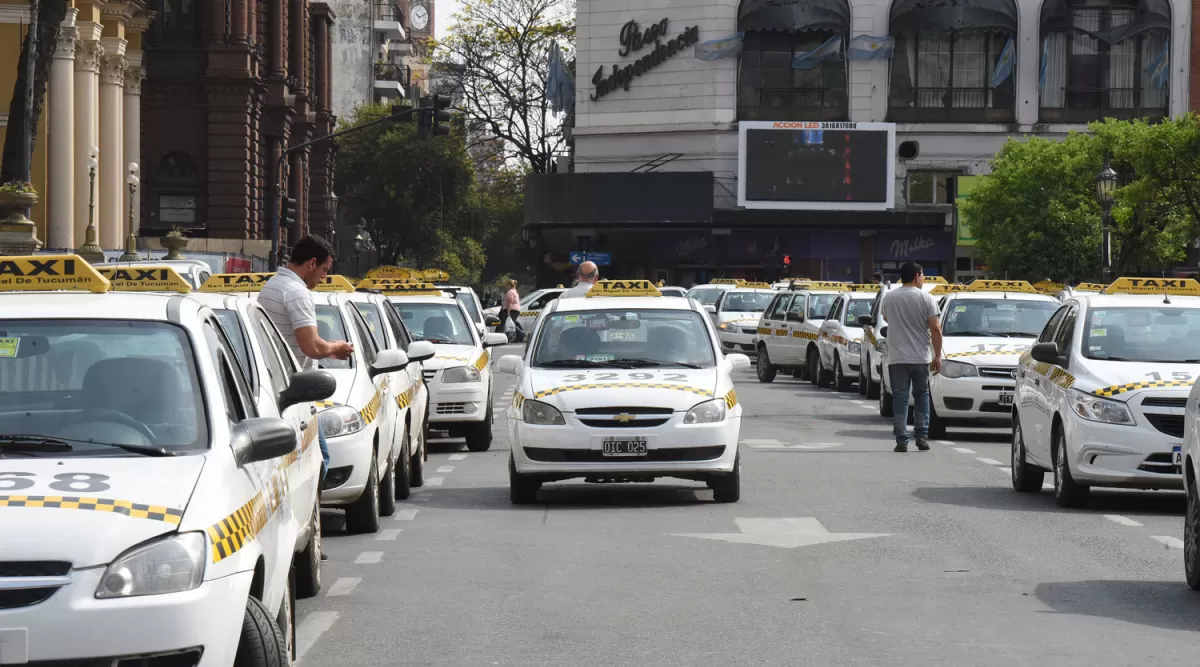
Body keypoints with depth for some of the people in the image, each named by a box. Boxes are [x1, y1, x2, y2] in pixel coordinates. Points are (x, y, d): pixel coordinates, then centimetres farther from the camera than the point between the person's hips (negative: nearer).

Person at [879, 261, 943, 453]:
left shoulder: (888, 298, 2)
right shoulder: (926, 298, -6)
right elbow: (935, 329, -8)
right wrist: (937, 355, -3)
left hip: (897, 358, 1)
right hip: (921, 357, -1)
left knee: (900, 399, 2)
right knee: (921, 396, 15)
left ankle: (901, 440, -4)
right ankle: (922, 436, 11)